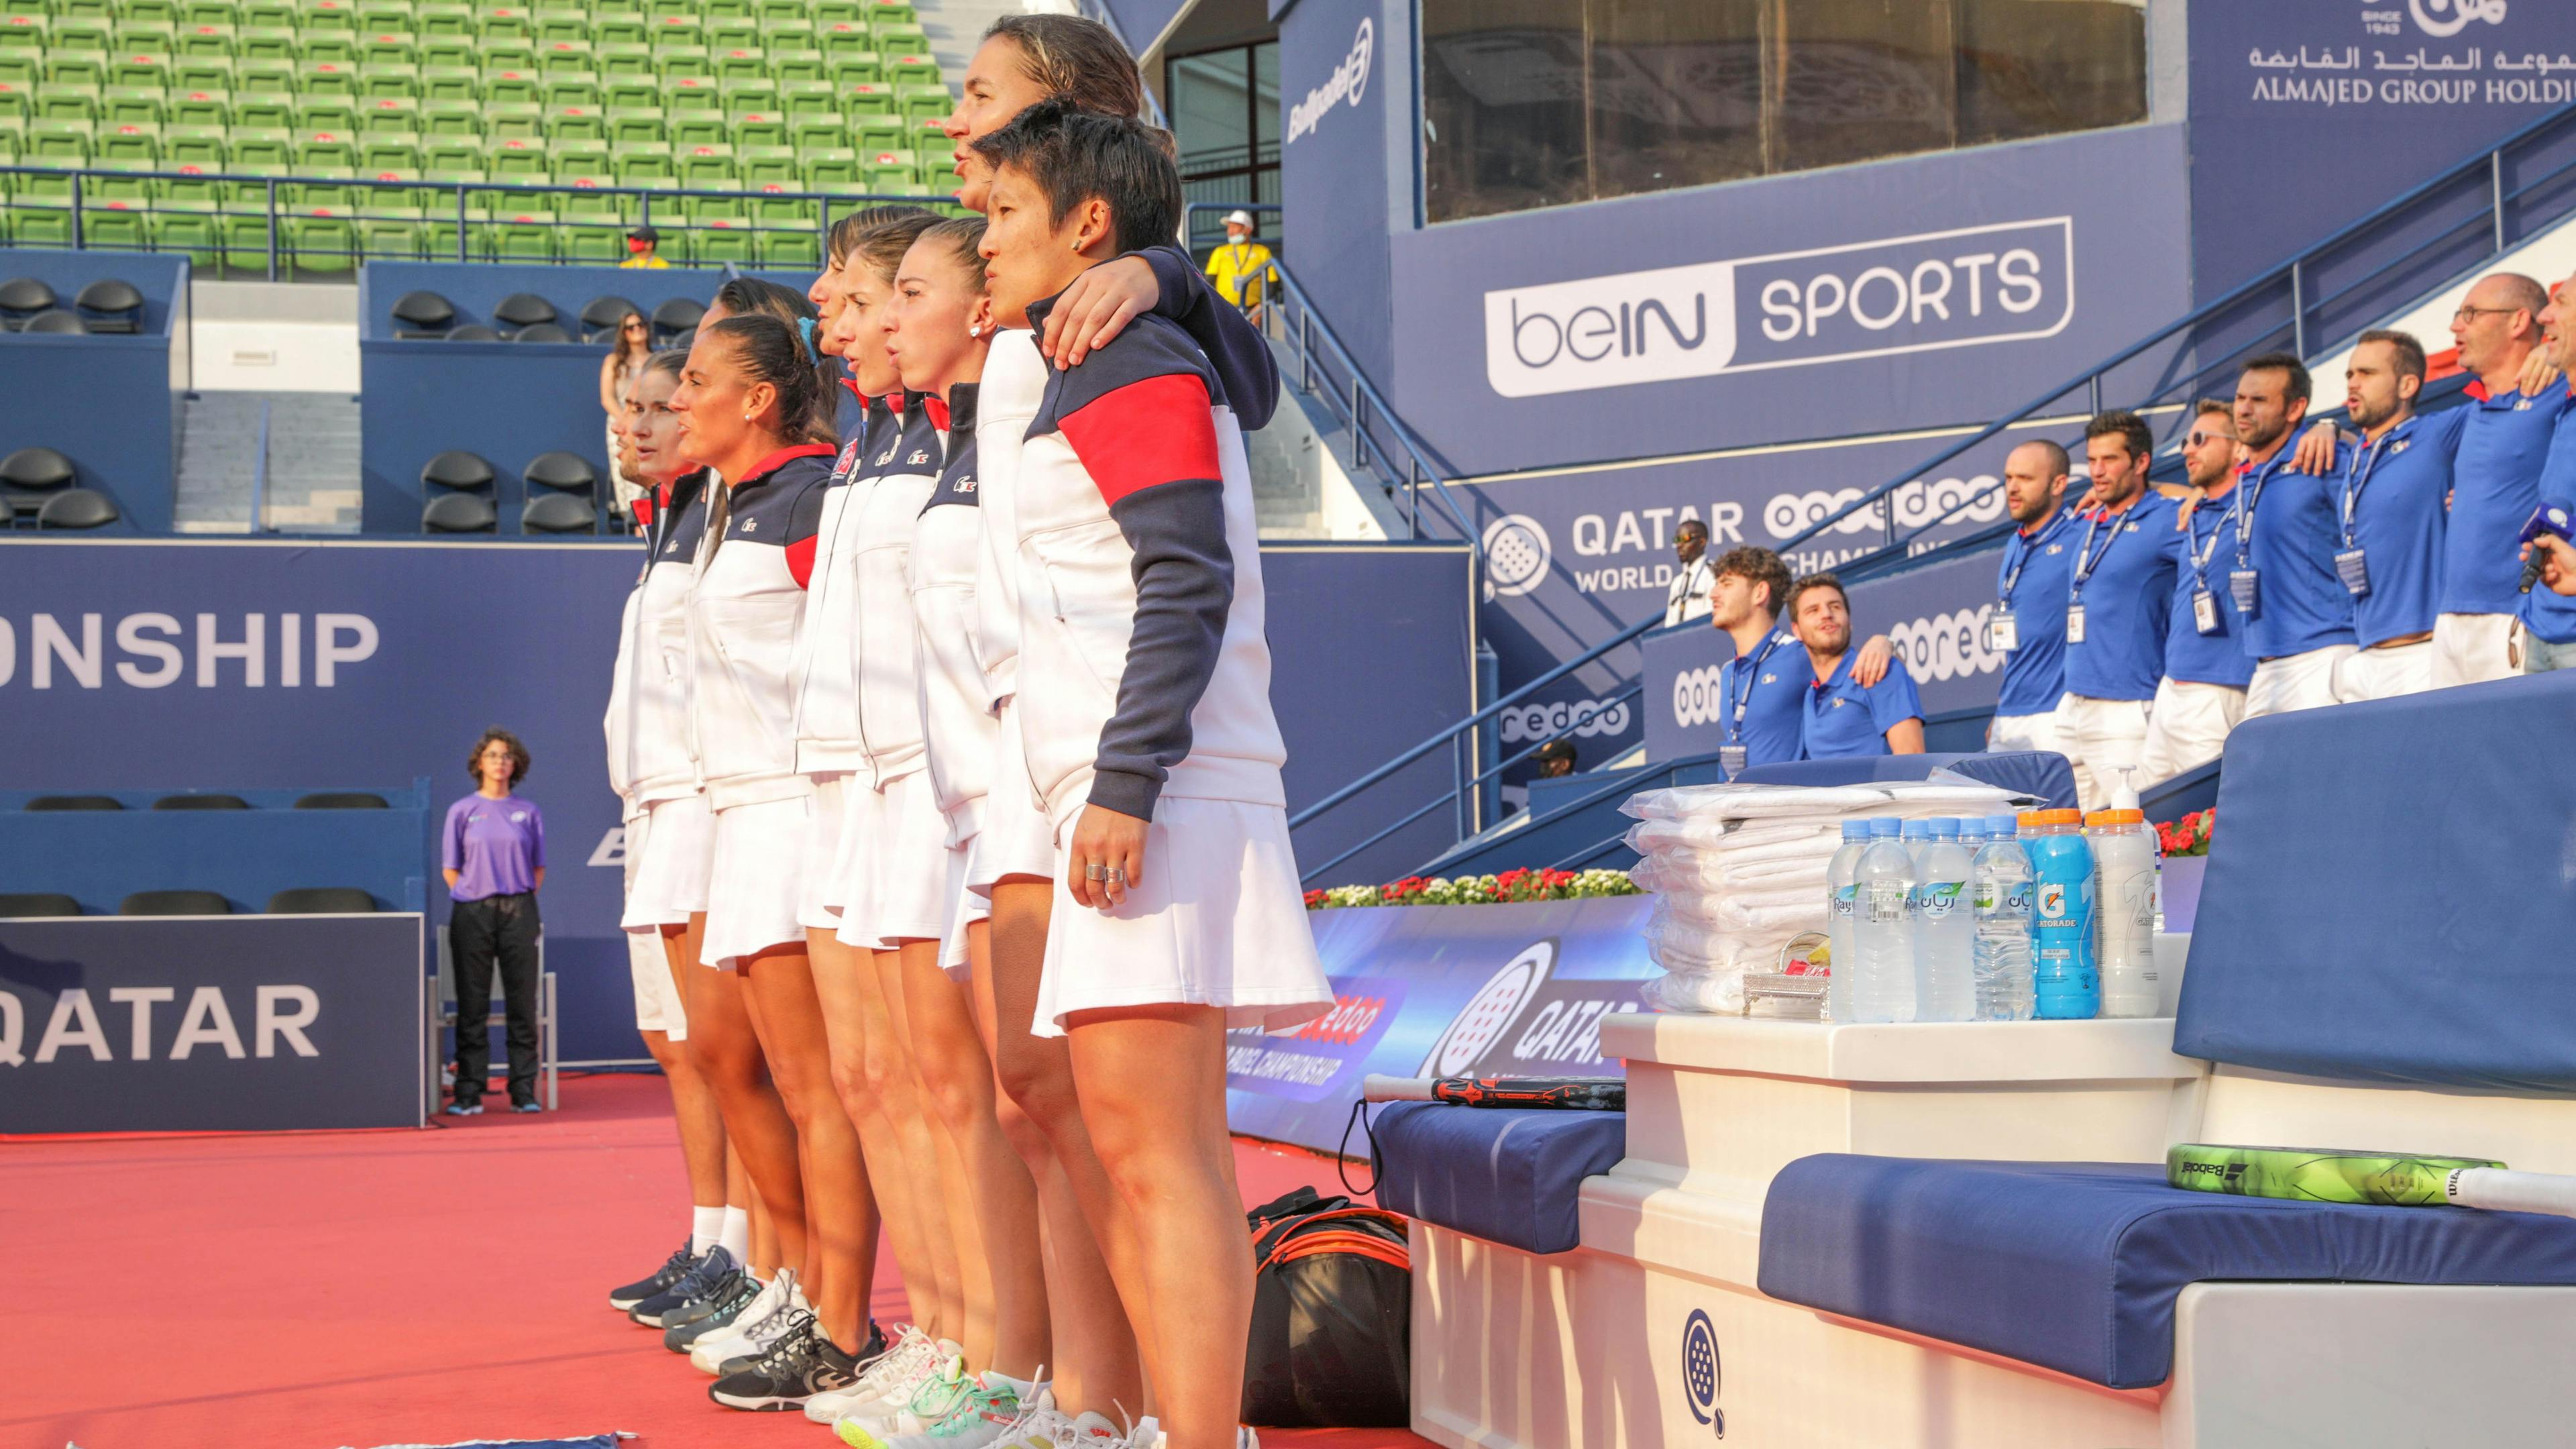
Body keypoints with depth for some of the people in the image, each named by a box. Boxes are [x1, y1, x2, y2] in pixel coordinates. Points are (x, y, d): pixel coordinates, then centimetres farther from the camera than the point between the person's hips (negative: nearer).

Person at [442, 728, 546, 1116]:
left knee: (522, 1004, 0)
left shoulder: (528, 812, 10)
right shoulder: (462, 811, 6)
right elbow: (450, 869, 8)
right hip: (472, 913, -1)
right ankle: (469, 1094, 1)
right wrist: (475, 903, 1)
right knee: (472, 1006, -1)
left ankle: (524, 1092, 3)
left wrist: (519, 904, 4)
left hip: (518, 911, 1)